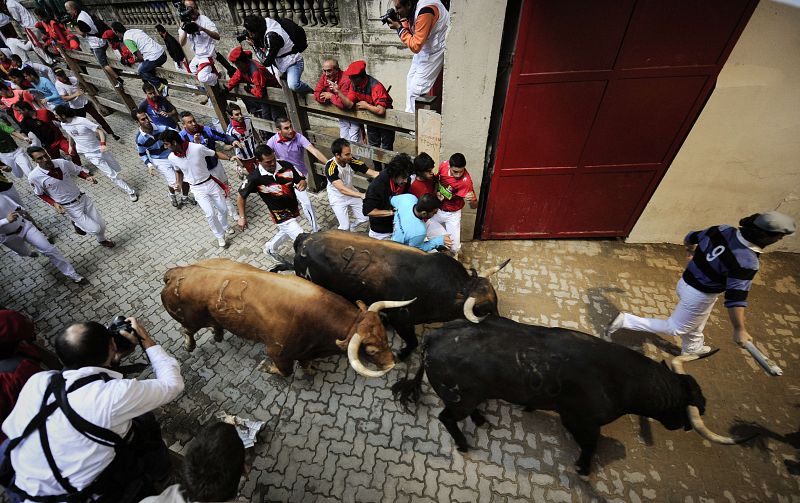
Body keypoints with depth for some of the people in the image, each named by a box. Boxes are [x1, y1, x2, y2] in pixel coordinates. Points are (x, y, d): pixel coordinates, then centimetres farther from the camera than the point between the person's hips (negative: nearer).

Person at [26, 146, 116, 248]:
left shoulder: (62, 163, -11)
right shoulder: (34, 176, -16)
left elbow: (78, 171, 6)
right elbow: (40, 194, 0)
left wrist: (87, 177, -15)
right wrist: (54, 204, -15)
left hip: (83, 198, 3)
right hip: (70, 207, -3)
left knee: (101, 225, 8)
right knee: (95, 229, -7)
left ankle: (102, 240, 40)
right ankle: (77, 224, 26)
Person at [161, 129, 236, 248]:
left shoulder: (198, 148, -21)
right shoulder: (172, 158, -10)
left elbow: (215, 154, -5)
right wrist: (178, 183, -5)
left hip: (210, 182, 0)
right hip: (197, 189, 0)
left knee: (223, 209, 10)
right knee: (210, 214, -9)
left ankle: (225, 227, 41)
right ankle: (220, 236, 14)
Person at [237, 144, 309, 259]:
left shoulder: (286, 166, -15)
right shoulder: (255, 177, -22)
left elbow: (302, 180, -3)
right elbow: (241, 196, -7)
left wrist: (302, 184, -27)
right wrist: (242, 217, -3)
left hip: (294, 210, 6)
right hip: (282, 217, -6)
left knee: (285, 232, 32)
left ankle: (270, 248, 61)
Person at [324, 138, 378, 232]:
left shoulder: (351, 161, -21)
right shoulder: (330, 167, -32)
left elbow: (373, 173, -20)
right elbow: (342, 189, -42)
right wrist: (362, 195, -54)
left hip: (351, 193, 5)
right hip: (338, 198, -4)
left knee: (364, 218, 6)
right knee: (345, 227, -5)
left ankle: (351, 228, 38)